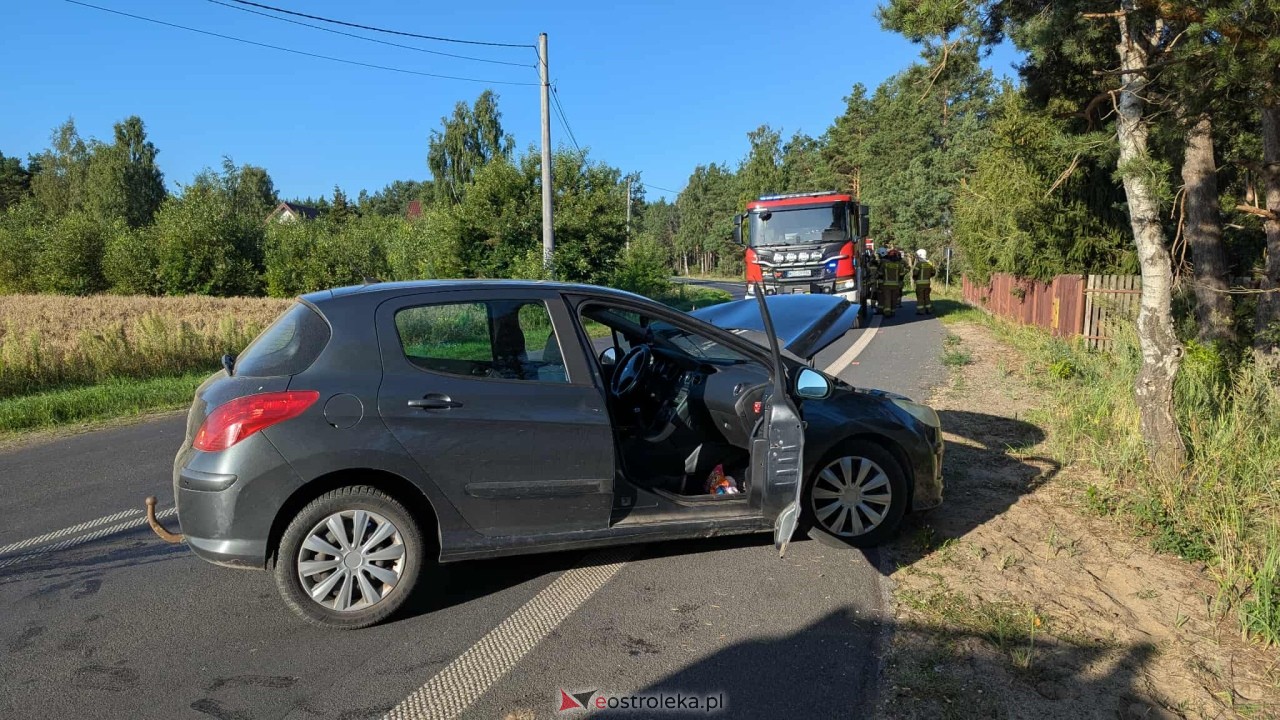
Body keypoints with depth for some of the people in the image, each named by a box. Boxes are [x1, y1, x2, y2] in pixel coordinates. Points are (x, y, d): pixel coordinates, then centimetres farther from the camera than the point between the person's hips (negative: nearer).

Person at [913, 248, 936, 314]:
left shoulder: (919, 263, -14)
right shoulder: (929, 263, 7)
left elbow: (915, 273, -17)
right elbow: (934, 272, 13)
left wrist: (914, 279, 3)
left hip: (920, 283, -6)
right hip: (927, 283, 6)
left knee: (920, 297, 0)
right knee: (927, 297, 14)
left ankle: (920, 311, 0)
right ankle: (929, 310, 15)